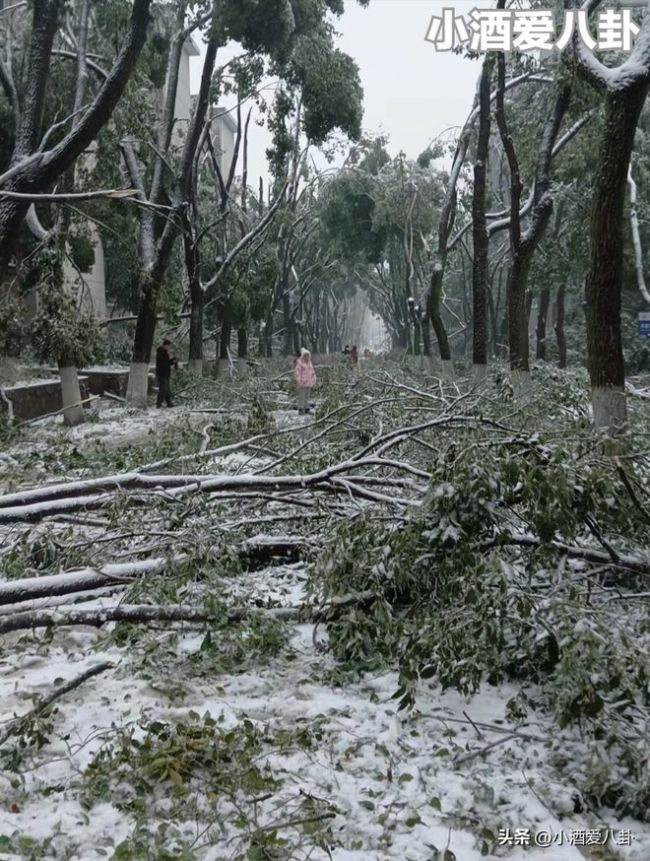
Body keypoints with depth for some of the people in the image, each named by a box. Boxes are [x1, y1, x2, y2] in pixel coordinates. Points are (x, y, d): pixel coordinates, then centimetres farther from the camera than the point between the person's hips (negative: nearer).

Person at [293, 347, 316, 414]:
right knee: (301, 396, -7)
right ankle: (300, 409, -3)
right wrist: (298, 382, -18)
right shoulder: (299, 363, -8)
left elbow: (312, 372, 20)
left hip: (308, 383, 7)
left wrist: (313, 382, 16)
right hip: (302, 383, -7)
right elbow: (297, 373, -13)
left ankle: (306, 409, 14)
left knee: (307, 396, 9)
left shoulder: (309, 363, 15)